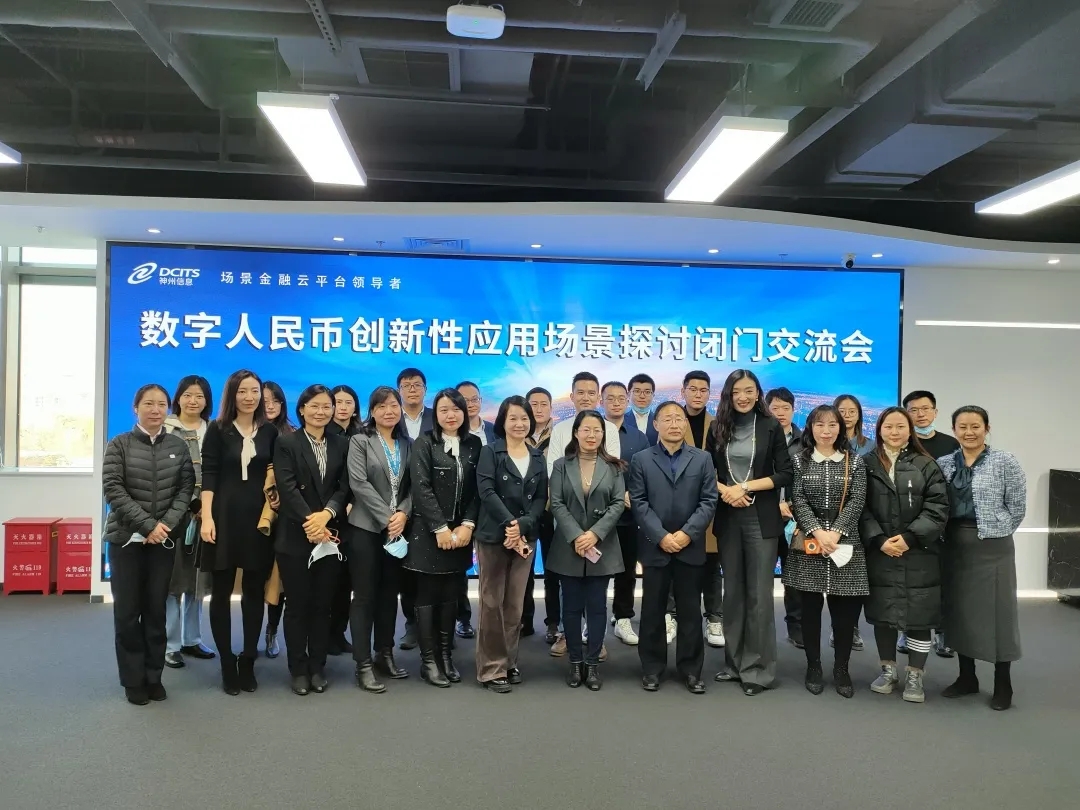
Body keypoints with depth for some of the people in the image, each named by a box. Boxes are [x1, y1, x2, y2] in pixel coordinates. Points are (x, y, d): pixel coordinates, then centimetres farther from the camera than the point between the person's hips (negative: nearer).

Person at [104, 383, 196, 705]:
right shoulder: (119, 445, -1)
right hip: (127, 537, -1)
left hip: (164, 538, 2)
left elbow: (186, 487, 2)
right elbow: (113, 489, -9)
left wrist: (166, 524, -12)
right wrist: (147, 525, -15)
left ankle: (153, 676, 17)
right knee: (127, 610, 3)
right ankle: (133, 680, 15)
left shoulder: (178, 446, 5)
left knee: (156, 609, 6)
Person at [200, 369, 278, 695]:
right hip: (225, 517, -2)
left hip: (259, 517, 2)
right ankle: (227, 665, 14)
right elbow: (209, 475, -5)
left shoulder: (270, 431, 8)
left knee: (254, 591, 6)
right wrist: (207, 518, -14)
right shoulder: (217, 430, 1)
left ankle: (248, 662, 17)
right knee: (221, 592, 4)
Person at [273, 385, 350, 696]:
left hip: (330, 535, 3)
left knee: (322, 604, 8)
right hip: (295, 537, -2)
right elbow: (287, 488, -10)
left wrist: (326, 514, -15)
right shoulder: (286, 443, 0)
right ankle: (298, 669, 16)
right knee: (297, 605, 5)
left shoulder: (341, 444, 9)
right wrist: (310, 521, -18)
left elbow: (344, 487, 2)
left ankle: (318, 667, 19)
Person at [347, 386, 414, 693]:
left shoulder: (407, 444, 10)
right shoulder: (360, 441, -2)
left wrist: (403, 514, -12)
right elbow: (359, 483, -13)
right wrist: (387, 518, -16)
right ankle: (363, 665, 5)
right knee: (365, 596, -1)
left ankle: (385, 655, 22)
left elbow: (412, 486, 6)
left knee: (389, 594, 11)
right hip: (367, 528, -4)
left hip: (398, 529, 4)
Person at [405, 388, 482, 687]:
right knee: (428, 596, 3)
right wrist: (440, 528, -16)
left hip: (460, 532, 4)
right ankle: (428, 660, 11)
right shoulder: (424, 444, -5)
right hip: (429, 533, -4)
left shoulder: (473, 444, 7)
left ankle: (446, 655, 20)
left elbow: (477, 490, 3)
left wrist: (467, 525, -8)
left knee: (451, 597, 10)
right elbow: (421, 488, -12)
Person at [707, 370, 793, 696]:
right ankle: (734, 662, 21)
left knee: (759, 594, -2)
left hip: (761, 519, -3)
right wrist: (725, 490, -11)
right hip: (727, 518, 3)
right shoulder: (718, 428, 6)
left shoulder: (771, 427, -1)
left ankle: (758, 669, 8)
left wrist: (746, 487, -13)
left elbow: (785, 474, -4)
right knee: (733, 591, 10)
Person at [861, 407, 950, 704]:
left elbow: (938, 508, -4)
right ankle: (888, 669, 25)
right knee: (882, 613, 9)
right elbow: (861, 508, 0)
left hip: (919, 554, -1)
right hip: (879, 553, 1)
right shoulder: (866, 465, 4)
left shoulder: (926, 465, 3)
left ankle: (915, 675, 17)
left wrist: (909, 537, -14)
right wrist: (879, 540, -13)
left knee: (919, 614, 2)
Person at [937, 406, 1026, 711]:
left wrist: (997, 533, -2)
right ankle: (966, 677, 23)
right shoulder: (943, 464, 6)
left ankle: (1003, 686, 15)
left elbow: (1017, 507, -3)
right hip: (955, 546, 4)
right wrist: (950, 535, -1)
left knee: (996, 610, 2)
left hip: (992, 546, -4)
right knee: (959, 611, 10)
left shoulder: (1005, 462, -4)